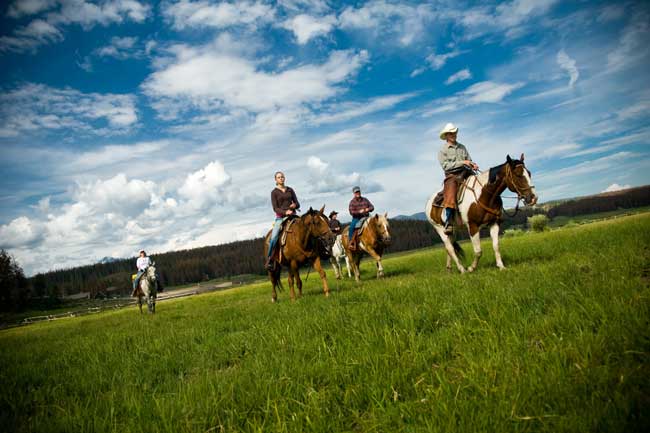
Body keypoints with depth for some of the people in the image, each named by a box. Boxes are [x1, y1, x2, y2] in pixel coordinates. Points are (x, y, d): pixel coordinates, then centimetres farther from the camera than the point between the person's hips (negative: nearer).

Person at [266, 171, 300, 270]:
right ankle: (269, 260, -11)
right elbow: (275, 208, -4)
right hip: (281, 217, -3)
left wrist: (295, 205, -10)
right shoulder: (274, 192, 4)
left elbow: (298, 204, 14)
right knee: (274, 238, -22)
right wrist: (285, 212, -21)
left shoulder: (290, 190, 14)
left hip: (293, 215, 3)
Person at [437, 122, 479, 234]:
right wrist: (462, 162, -14)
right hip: (452, 175, -5)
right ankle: (449, 222, -33)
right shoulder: (442, 150, 4)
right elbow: (445, 165, -8)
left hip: (466, 173, 5)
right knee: (451, 193, -30)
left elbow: (469, 160, 21)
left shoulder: (462, 147, 19)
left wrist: (473, 165, -3)